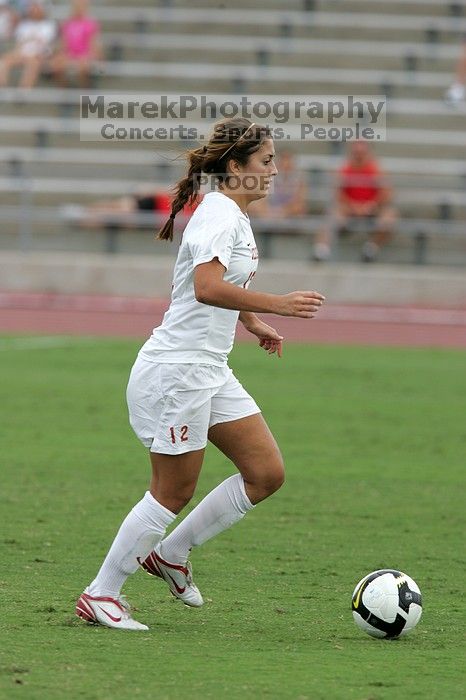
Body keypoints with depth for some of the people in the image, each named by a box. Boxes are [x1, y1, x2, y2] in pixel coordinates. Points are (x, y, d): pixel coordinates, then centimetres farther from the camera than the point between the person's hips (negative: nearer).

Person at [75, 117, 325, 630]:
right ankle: (100, 595, 9)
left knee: (266, 474, 5)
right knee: (174, 493, -2)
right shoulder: (218, 215, -17)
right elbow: (207, 287, -35)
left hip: (210, 373, 10)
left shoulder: (235, 216, 13)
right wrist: (277, 305, -35)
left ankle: (170, 553, 17)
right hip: (176, 371, -10)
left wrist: (252, 323, 22)